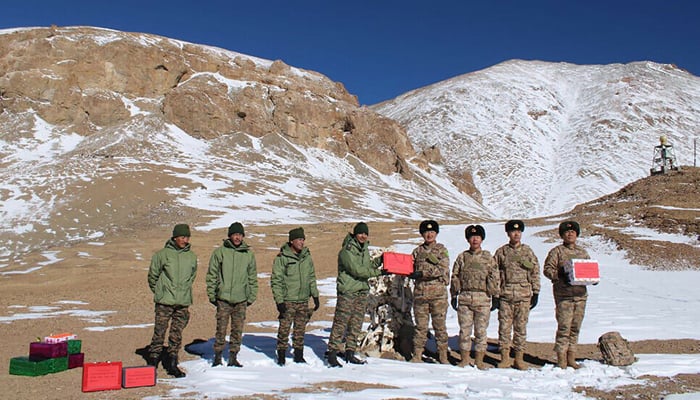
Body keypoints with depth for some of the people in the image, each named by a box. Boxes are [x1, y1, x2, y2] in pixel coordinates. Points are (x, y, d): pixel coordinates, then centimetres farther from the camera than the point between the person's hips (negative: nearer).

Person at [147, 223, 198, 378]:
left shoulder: (192, 256, 8)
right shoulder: (162, 254, -4)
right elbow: (153, 275, 4)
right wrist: (159, 292, 7)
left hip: (183, 303, 4)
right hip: (164, 302, -3)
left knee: (177, 335, 8)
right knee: (159, 333, 0)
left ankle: (172, 364, 18)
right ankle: (153, 361, 11)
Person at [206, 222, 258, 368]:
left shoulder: (249, 253, 7)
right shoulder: (219, 252, 0)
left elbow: (253, 277, 13)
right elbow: (212, 275, 3)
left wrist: (252, 296, 8)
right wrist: (212, 294, -1)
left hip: (241, 299, 2)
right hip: (223, 298, -2)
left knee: (238, 330, 5)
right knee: (221, 329, 0)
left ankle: (233, 357, 16)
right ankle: (217, 357, 14)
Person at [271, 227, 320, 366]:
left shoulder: (307, 256, 9)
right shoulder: (282, 258, -8)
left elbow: (312, 277, 18)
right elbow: (276, 281, -8)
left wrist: (315, 295, 13)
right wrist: (279, 300, -14)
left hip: (303, 300, 5)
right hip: (287, 301, -5)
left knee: (300, 329, 10)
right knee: (284, 328, -3)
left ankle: (299, 356, 20)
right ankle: (281, 356, 9)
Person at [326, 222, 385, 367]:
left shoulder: (364, 248, 13)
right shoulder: (347, 250, -14)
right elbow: (357, 270, -21)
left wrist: (378, 261, 8)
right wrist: (378, 272, -19)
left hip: (362, 290, 8)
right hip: (347, 291, -8)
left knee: (356, 324, 10)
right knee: (341, 323, -6)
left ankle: (350, 353, 18)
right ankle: (332, 354, 0)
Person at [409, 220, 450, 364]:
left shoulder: (441, 249, 5)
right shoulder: (417, 251, 14)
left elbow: (442, 269, -9)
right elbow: (412, 271, 17)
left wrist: (423, 273, -17)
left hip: (438, 293, -2)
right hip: (420, 292, 2)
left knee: (440, 325, 1)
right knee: (420, 326, 4)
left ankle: (443, 355, 8)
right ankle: (417, 355, 9)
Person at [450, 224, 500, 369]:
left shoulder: (488, 257, 6)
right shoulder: (462, 257, 9)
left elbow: (494, 277, 7)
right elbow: (455, 276, 12)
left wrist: (496, 296, 2)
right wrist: (454, 296, 9)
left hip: (483, 298, -1)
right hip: (464, 297, 1)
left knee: (481, 330, 3)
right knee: (464, 329, 5)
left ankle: (479, 359, 12)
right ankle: (464, 358, 16)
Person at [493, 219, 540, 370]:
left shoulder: (528, 251, 9)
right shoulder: (501, 252, 6)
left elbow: (535, 273, 11)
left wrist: (536, 293, 6)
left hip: (524, 295, 1)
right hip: (505, 294, 0)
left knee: (521, 327, 4)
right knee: (504, 327, 1)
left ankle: (519, 358, 13)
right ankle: (505, 357, 9)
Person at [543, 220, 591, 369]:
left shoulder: (583, 252, 17)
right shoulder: (557, 251, 2)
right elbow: (548, 269, -4)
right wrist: (559, 276, -20)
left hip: (581, 294, 5)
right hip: (563, 295, -5)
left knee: (575, 327, 8)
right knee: (564, 327, -7)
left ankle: (571, 358, 17)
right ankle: (561, 359, 1)